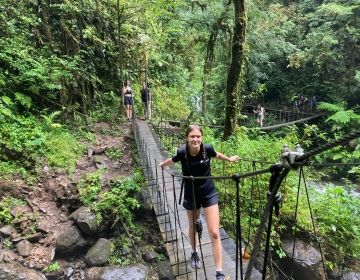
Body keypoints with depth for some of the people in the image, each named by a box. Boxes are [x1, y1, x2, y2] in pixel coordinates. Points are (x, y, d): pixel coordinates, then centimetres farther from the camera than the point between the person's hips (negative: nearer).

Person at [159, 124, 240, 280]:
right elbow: (172, 160, 4)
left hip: (209, 193, 0)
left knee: (214, 233, -4)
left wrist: (230, 159, 24)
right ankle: (194, 253, 49)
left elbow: (217, 155, 7)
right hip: (191, 194, 0)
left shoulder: (207, 148, -19)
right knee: (193, 227, 20)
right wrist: (162, 164, 24)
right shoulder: (182, 152, -20)